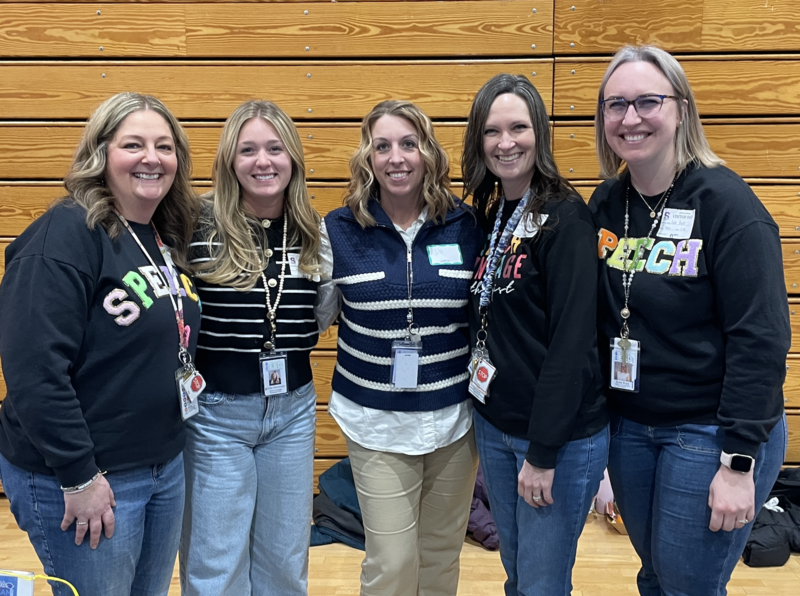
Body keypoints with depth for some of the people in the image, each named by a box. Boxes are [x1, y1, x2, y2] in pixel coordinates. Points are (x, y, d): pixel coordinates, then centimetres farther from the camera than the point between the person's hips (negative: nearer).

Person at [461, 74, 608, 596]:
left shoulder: (566, 218, -16)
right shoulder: (489, 215, 6)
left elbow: (572, 341, -20)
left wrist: (543, 453, -19)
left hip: (562, 436, -6)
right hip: (494, 423, 7)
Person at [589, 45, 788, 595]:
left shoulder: (726, 204, -16)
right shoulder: (607, 203, 1)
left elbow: (760, 339, -18)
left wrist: (739, 462, -19)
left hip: (710, 433, -5)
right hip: (629, 426, 6)